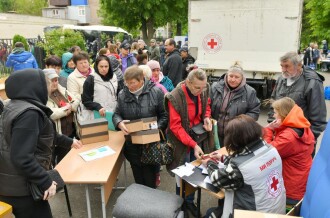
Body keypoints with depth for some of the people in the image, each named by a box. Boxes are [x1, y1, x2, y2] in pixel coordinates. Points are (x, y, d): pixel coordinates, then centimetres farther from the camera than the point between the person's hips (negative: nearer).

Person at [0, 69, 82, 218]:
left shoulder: (16, 105, 7)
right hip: (21, 186, -10)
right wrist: (46, 182, -22)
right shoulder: (28, 113, -25)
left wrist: (68, 141, 29)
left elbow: (42, 134, 20)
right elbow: (21, 158, -30)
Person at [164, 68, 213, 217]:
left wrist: (207, 118, -10)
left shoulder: (204, 90, -8)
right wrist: (193, 144, -28)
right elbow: (175, 126, -23)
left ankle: (190, 201, 35)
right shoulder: (175, 97, -25)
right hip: (182, 138, -5)